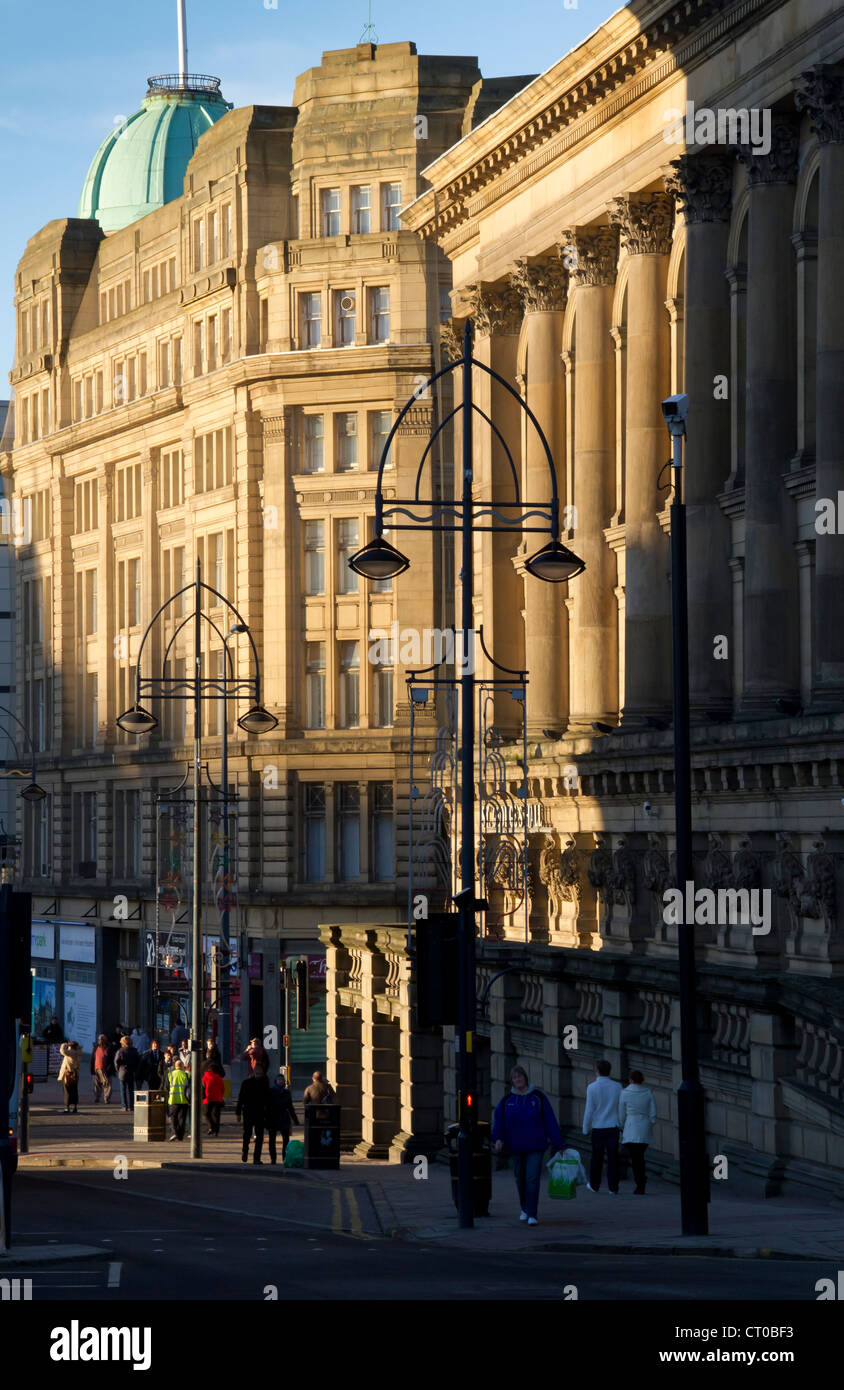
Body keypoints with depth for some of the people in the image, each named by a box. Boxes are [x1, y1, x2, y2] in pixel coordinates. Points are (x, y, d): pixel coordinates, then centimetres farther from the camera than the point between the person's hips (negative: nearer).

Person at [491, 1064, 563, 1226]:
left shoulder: (538, 1097, -2)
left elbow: (550, 1120, -1)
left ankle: (532, 1214, -10)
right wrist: (498, 1138, -17)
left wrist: (557, 1143, -2)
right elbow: (498, 1120, 0)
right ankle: (525, 1208, 34)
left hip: (535, 1146, -3)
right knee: (520, 1179, 13)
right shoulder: (507, 1100, 3)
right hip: (516, 1146, 3)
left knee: (533, 1179, -11)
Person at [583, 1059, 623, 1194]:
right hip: (613, 1127, 1)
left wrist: (586, 1128, 3)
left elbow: (589, 1110, -7)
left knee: (596, 1158, 11)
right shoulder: (617, 1087, -1)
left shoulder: (592, 1088, -7)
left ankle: (594, 1185, 21)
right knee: (613, 1158, 2)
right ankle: (613, 1187, -1)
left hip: (598, 1127, -1)